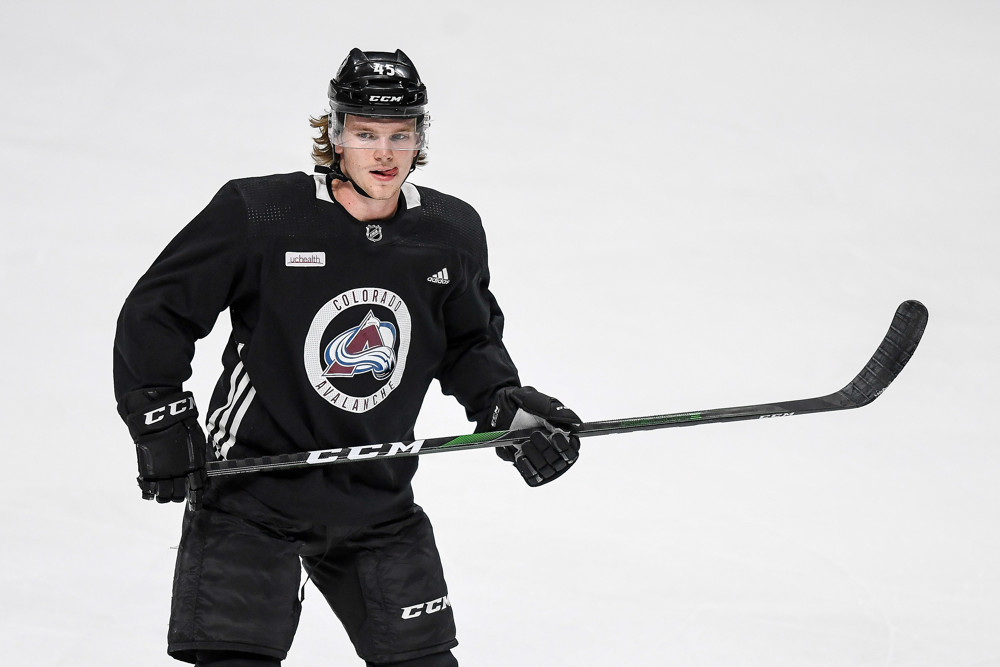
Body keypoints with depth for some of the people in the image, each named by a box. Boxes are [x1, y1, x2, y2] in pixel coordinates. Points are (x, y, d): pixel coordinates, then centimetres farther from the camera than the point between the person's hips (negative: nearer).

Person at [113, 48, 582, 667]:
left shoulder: (452, 234, 0)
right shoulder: (256, 215, -14)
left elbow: (470, 345, 17)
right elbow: (156, 316, -6)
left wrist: (508, 406, 1)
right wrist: (162, 423, -11)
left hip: (378, 500, 5)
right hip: (250, 493, -4)